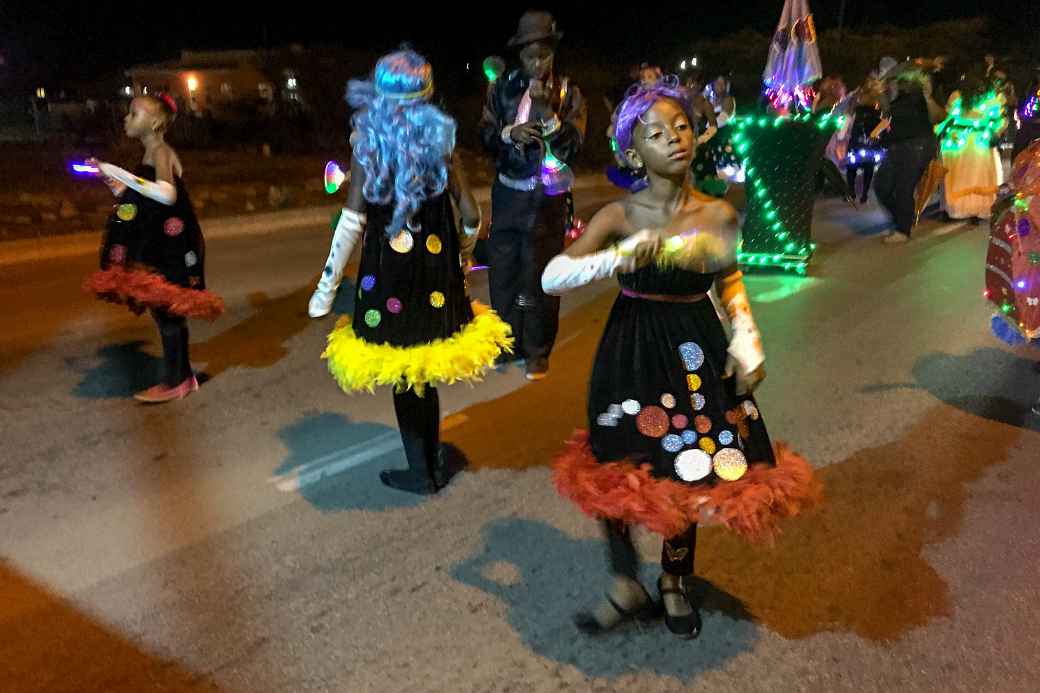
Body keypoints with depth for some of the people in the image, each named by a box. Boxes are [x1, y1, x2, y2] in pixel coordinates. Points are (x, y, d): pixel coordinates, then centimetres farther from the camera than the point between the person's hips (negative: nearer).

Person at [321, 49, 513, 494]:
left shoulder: (367, 141, -8)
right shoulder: (441, 138, 0)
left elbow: (352, 221, -13)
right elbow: (470, 215, -1)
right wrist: (465, 247, 20)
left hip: (389, 267, -3)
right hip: (436, 265, 3)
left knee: (402, 376, 11)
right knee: (425, 373, 19)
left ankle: (421, 472, 21)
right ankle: (433, 462, 31)